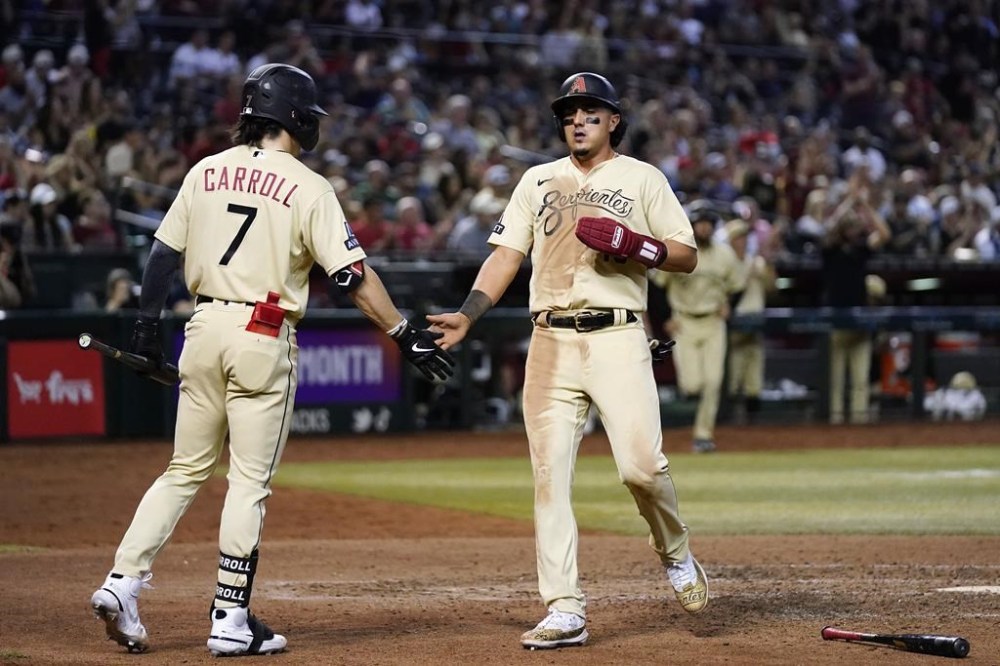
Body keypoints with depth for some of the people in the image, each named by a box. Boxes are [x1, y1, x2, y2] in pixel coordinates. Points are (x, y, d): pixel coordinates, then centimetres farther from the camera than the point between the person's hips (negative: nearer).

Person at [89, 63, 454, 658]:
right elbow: (353, 274, -10)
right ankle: (231, 621, 3)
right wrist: (405, 334, -8)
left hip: (205, 327, 5)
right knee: (249, 482, 1)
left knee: (186, 470, 15)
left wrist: (148, 324, 16)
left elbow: (164, 253, 9)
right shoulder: (308, 187, -6)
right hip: (264, 338, -5)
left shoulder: (206, 172, 8)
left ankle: (123, 582, 3)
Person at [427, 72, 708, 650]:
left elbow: (686, 256, 6)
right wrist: (467, 315, -2)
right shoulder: (538, 180, 17)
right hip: (551, 342, 3)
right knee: (550, 475, -4)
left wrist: (633, 244, -12)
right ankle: (565, 612, -2)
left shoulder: (643, 178, 9)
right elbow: (506, 255, 11)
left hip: (618, 337, -3)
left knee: (641, 464, -15)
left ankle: (675, 554, 15)